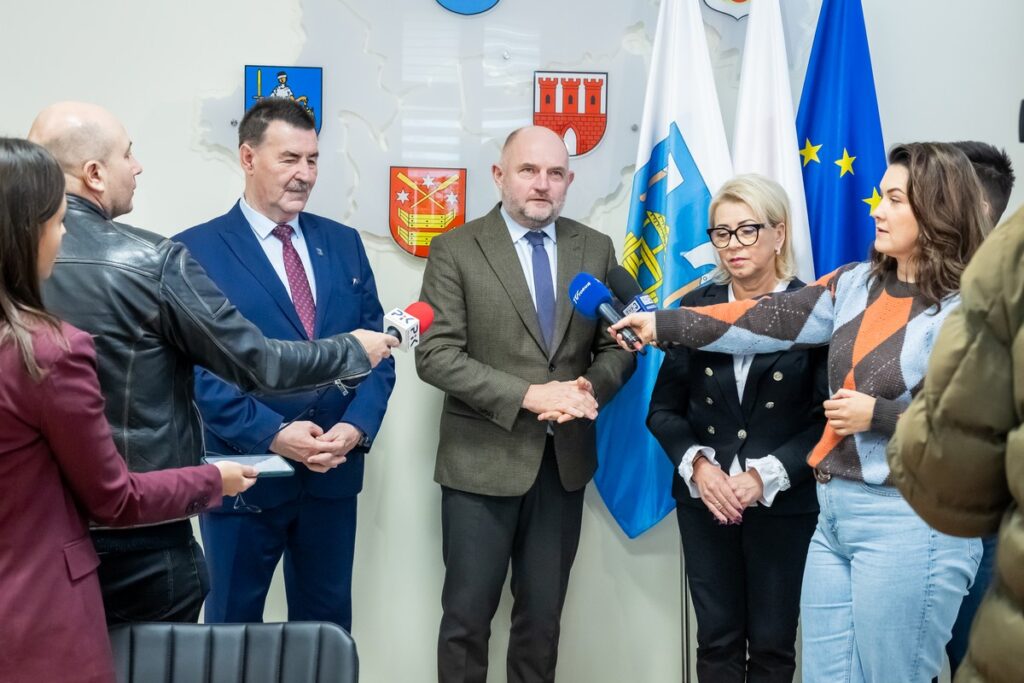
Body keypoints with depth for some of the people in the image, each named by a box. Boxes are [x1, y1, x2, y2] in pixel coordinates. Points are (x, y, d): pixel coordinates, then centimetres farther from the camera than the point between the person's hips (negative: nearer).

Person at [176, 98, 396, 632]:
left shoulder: (344, 243, 8)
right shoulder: (197, 249, -6)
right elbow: (200, 369, -12)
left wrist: (356, 426, -10)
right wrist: (272, 434, -20)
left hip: (334, 472, 4)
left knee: (327, 629, 16)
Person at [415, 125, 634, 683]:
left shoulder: (596, 249, 6)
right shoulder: (456, 250, -6)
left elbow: (617, 346, 8)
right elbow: (435, 354, -13)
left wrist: (590, 389, -14)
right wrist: (528, 395, -21)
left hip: (565, 460, 4)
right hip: (482, 460, -3)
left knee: (542, 616, 14)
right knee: (467, 616, 5)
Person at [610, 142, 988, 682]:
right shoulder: (856, 284, 8)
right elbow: (769, 321, 4)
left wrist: (878, 415, -17)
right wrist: (662, 324, -1)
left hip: (910, 525, -6)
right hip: (835, 516, 7)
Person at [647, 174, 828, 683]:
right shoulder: (696, 307, 3)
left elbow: (828, 419, -8)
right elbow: (664, 409, 5)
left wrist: (765, 477, -16)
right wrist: (697, 464, -11)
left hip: (786, 503, -2)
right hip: (705, 499, 3)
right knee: (716, 640, 10)